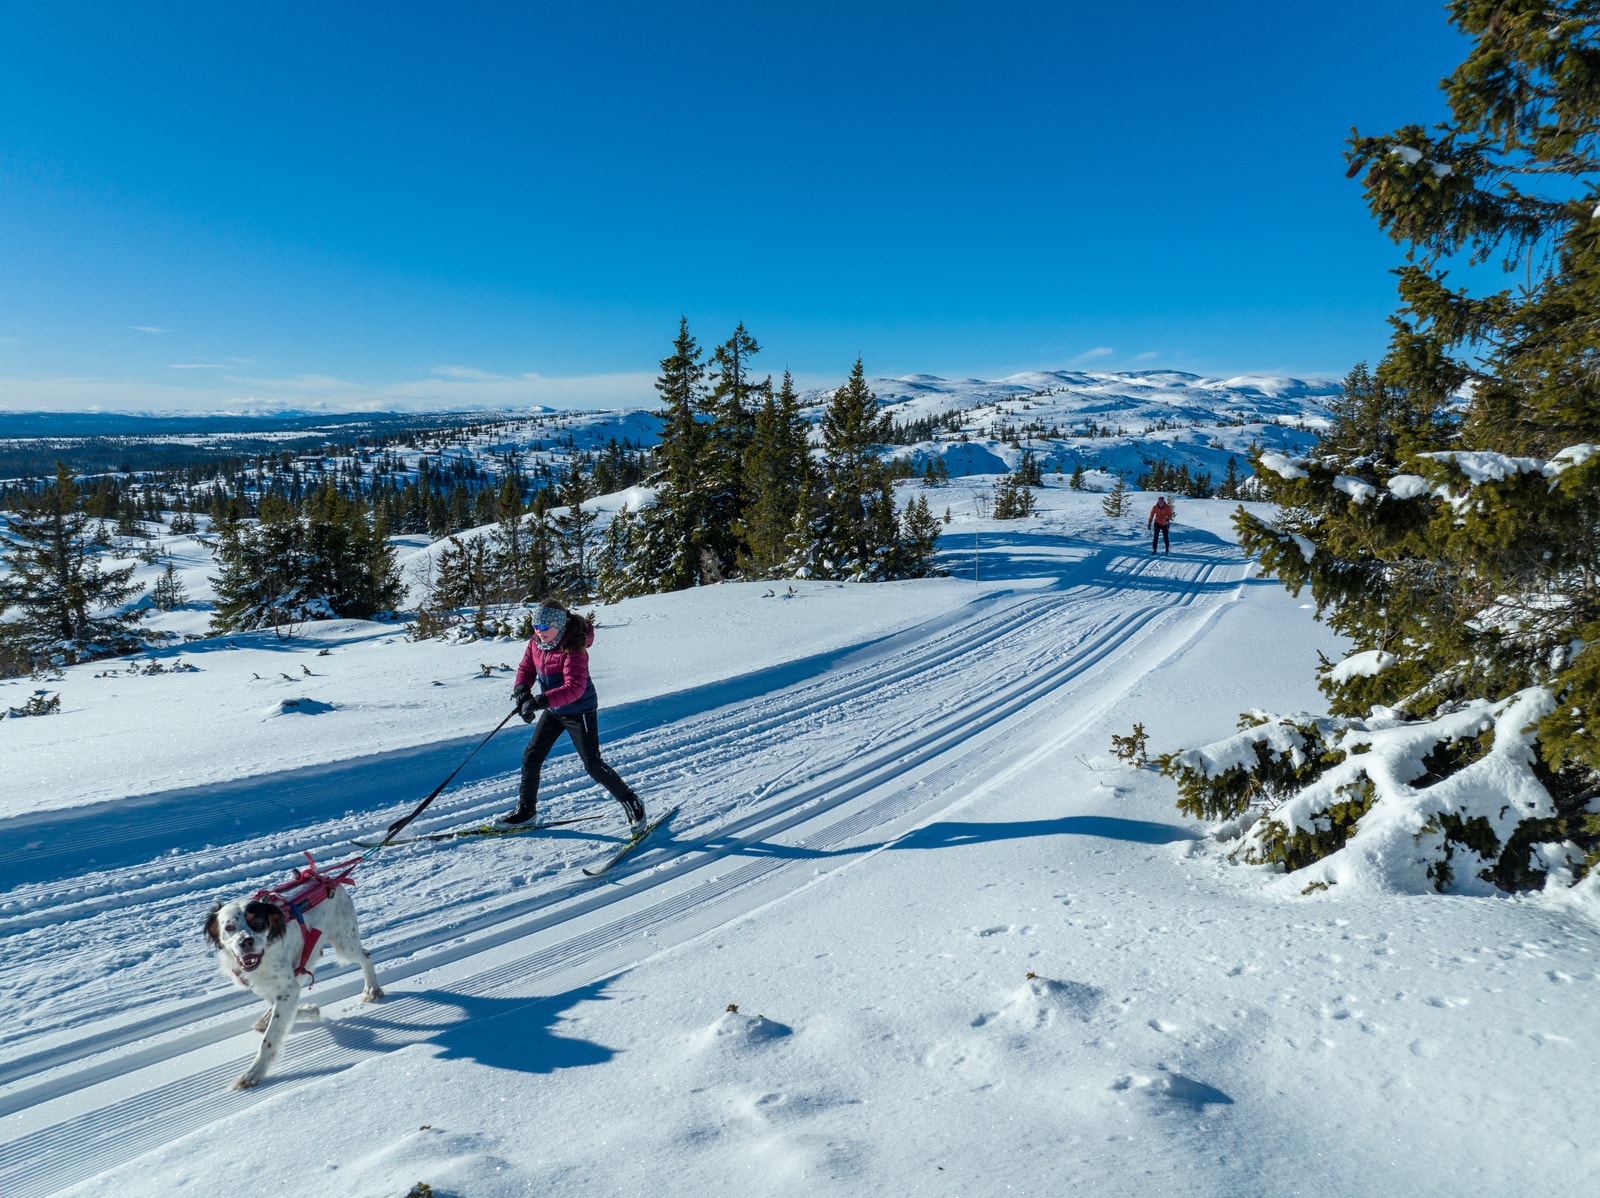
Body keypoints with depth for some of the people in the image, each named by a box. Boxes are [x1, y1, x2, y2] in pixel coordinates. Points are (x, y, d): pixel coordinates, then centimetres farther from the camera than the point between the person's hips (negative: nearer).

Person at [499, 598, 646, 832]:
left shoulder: (573, 649, -28)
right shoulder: (536, 643, -4)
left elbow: (574, 688, -35)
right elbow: (526, 668, 4)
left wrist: (540, 701, -43)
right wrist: (521, 690, -18)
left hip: (579, 712, -8)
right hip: (553, 710, 8)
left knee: (592, 764, -4)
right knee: (530, 757, 10)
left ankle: (631, 802, 13)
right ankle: (526, 809, 28)